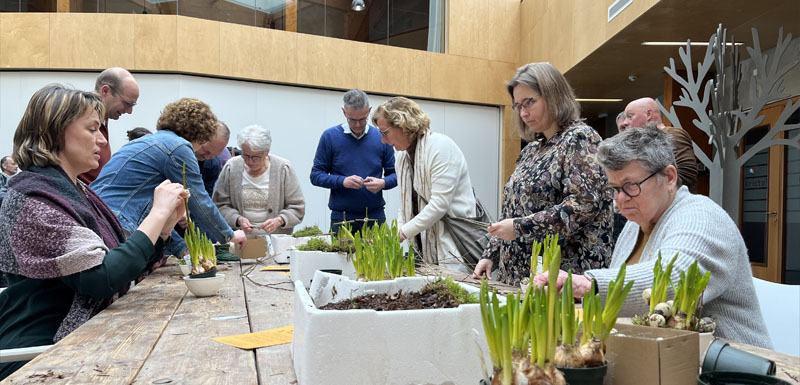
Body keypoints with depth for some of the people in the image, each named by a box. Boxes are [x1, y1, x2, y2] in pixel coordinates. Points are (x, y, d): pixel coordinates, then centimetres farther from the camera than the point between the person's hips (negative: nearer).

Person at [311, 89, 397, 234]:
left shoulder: (382, 137, 4)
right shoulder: (330, 136, 0)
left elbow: (394, 174, 9)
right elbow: (316, 175, 0)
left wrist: (383, 183, -13)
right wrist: (342, 181, -16)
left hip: (376, 217, 1)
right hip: (341, 219, -1)